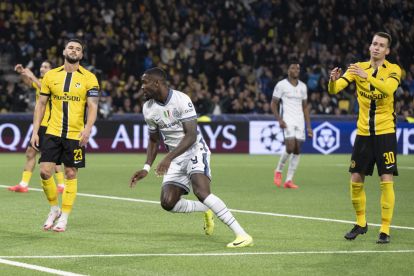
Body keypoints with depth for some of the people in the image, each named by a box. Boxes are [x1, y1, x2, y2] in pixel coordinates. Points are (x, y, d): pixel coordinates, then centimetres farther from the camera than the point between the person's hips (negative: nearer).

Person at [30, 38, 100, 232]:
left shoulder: (89, 78, 0)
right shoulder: (51, 76, 6)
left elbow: (92, 106, -5)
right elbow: (41, 104, 10)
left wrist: (87, 128, -22)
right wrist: (35, 131, 4)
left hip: (75, 135, -2)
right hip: (53, 132, 2)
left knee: (71, 175, 2)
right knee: (45, 171, -7)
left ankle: (64, 218, 11)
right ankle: (54, 209, 14)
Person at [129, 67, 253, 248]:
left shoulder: (181, 100, -18)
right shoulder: (148, 109, 2)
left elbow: (191, 136, -24)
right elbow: (154, 140, 16)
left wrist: (169, 157, -34)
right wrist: (146, 168, 4)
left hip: (195, 151, -6)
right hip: (175, 159, 6)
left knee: (201, 191, -29)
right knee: (168, 203, -10)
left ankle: (242, 235, -30)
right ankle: (206, 210, 19)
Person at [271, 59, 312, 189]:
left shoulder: (303, 86, 14)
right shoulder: (281, 85, -1)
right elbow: (273, 104, 1)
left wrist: (308, 126, 11)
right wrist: (279, 119, -13)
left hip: (300, 121, 5)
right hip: (287, 121, -5)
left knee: (297, 151, -2)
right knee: (290, 147, -18)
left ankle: (289, 180, 2)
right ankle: (278, 171, 5)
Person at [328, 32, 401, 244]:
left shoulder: (393, 70, -6)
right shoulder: (359, 68, 3)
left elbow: (388, 88, -29)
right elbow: (334, 89, -7)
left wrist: (366, 76, -42)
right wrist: (333, 80, -30)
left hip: (385, 132, -3)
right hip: (363, 133, 3)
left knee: (386, 181, -9)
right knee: (356, 180, 5)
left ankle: (385, 230, -1)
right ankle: (361, 223, 24)